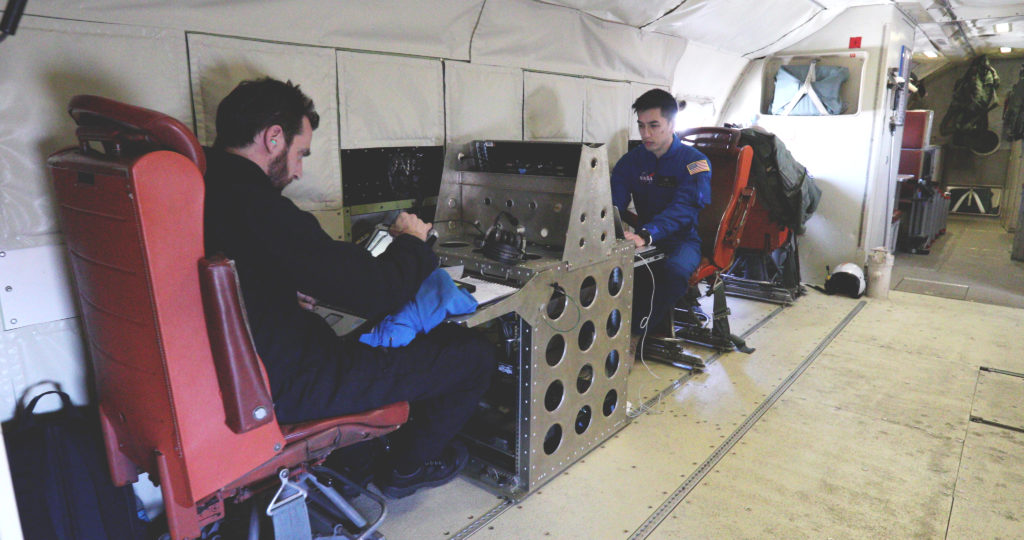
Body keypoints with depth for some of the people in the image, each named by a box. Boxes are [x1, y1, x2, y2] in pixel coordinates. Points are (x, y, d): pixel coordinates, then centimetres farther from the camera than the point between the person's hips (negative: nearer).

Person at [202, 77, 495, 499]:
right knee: (475, 354, -3)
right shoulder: (257, 208, -28)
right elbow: (378, 294, -25)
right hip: (289, 387, -10)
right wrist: (410, 241, -6)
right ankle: (407, 467, 22)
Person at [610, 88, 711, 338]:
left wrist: (645, 235, -42)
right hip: (648, 241, 4)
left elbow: (684, 207, -23)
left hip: (685, 239, -3)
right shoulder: (631, 161, 6)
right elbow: (613, 203, -6)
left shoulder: (695, 162, -7)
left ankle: (635, 333, -26)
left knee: (675, 271, -38)